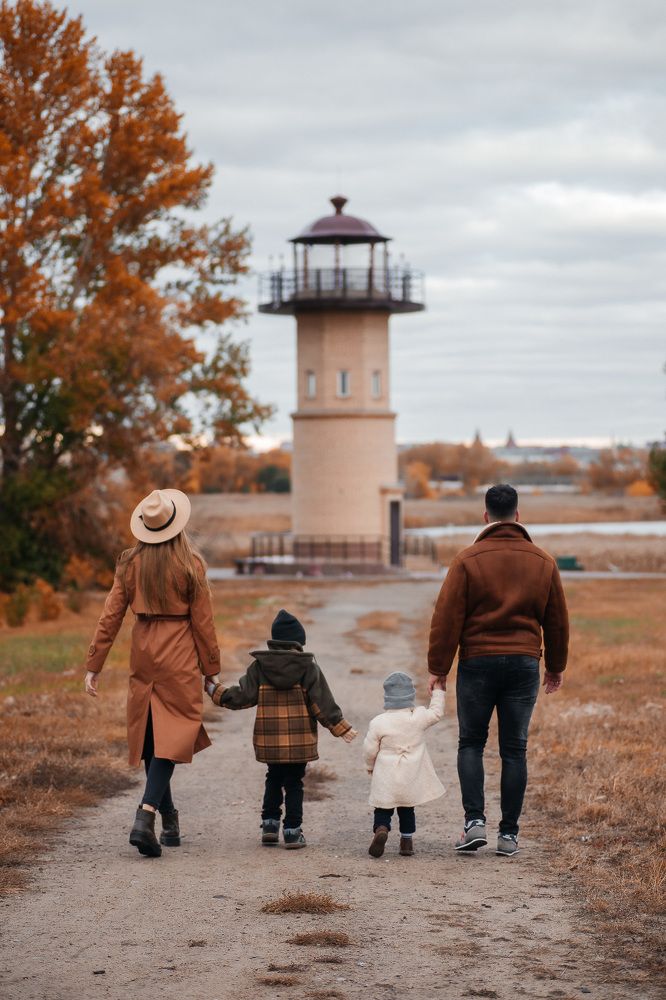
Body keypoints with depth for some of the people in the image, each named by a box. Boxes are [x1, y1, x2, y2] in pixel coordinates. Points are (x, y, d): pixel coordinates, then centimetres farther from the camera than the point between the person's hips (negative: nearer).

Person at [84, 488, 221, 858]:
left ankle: (169, 821, 20)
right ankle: (146, 815, -19)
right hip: (180, 656, -3)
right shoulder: (190, 564, -8)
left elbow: (110, 616, 0)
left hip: (143, 655, 4)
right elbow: (202, 621, -4)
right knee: (171, 737, -3)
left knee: (150, 738, 13)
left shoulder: (130, 564, 0)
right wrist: (212, 670, 4)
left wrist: (94, 665, 5)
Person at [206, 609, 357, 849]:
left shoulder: (259, 666, -1)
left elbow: (242, 696, -2)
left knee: (274, 780, 18)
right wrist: (340, 727, 1)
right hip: (300, 739, -2)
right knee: (294, 784, 5)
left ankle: (270, 825, 14)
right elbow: (322, 703, -6)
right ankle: (292, 831, 3)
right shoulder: (308, 666, -5)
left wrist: (213, 690, 11)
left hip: (270, 739, 2)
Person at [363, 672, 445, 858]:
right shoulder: (419, 718, -7)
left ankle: (381, 829, -20)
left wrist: (370, 766, 14)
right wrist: (438, 692, 24)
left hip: (385, 779, -2)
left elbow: (369, 750, -5)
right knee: (407, 810, 18)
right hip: (411, 780, 2)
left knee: (383, 810, 6)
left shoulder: (378, 722, -11)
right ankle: (407, 840, 18)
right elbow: (436, 713, 12)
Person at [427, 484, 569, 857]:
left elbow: (447, 618, -8)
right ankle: (509, 834, 8)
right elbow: (557, 620, 11)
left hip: (477, 662, -2)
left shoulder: (468, 560, -6)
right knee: (515, 750, 8)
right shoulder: (543, 562, 4)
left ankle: (475, 821, -4)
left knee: (471, 744, 11)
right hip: (524, 664, 2)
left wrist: (438, 667, -1)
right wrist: (556, 667, 22)